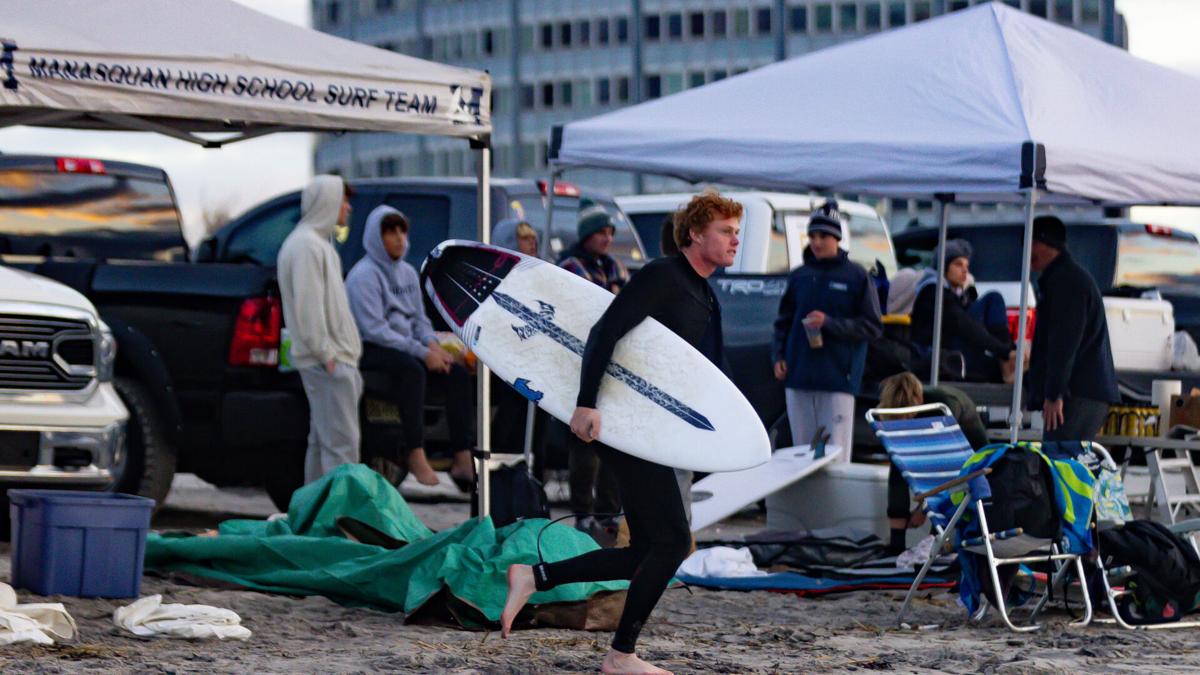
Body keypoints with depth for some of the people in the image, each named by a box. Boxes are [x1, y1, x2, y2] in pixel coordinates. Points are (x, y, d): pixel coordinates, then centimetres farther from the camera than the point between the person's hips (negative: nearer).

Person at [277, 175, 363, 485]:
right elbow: (307, 307, -20)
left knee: (323, 439, 13)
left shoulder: (317, 241, 20)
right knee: (341, 441, -11)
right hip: (328, 362, -11)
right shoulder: (307, 244, -14)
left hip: (331, 358, 11)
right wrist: (327, 354, -20)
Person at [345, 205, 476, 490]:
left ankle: (463, 459, -20)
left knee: (459, 373, -13)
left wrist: (433, 345, -6)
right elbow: (374, 329, -18)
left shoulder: (408, 273, 14)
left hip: (405, 346, 8)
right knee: (412, 369, -37)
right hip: (372, 349, -8)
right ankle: (416, 455, -35)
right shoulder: (364, 275, -11)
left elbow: (420, 319, 17)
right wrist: (422, 353, -21)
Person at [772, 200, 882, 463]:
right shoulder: (799, 276, 11)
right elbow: (784, 321, 19)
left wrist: (829, 323, -12)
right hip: (798, 377, 4)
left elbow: (873, 327, -2)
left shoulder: (856, 276, -1)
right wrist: (779, 356, 5)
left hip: (838, 378, -4)